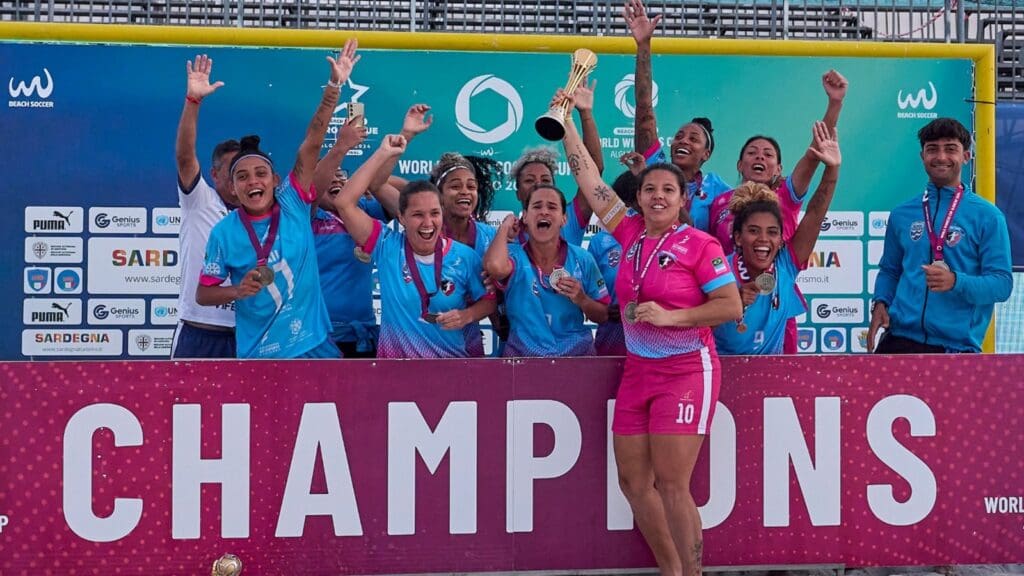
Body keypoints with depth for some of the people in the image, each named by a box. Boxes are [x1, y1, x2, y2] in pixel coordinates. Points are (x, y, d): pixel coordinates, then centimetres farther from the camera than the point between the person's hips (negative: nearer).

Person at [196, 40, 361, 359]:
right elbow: (203, 293, 4)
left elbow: (312, 143, -10)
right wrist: (238, 290, -15)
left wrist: (334, 85, -16)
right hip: (258, 356, -1)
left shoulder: (293, 205, -2)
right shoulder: (224, 232, -3)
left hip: (314, 346, 1)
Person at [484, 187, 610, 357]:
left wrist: (581, 300, -16)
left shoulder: (583, 259, -3)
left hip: (577, 353, 2)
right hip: (523, 355, -2)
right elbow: (494, 266, -33)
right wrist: (505, 227, -16)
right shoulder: (515, 255, -8)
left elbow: (603, 315, 4)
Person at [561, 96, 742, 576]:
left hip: (686, 371, -6)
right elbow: (586, 176, 8)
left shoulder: (700, 245, -9)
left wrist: (670, 316, -19)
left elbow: (732, 306, -12)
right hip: (637, 371, 6)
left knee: (671, 485, -11)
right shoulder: (630, 233, 5)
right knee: (633, 482, 7)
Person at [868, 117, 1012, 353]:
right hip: (900, 339, 3)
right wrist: (880, 303, 0)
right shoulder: (902, 214, 11)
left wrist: (956, 282, -22)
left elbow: (1001, 283, -5)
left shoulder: (987, 216, -1)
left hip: (957, 344, -3)